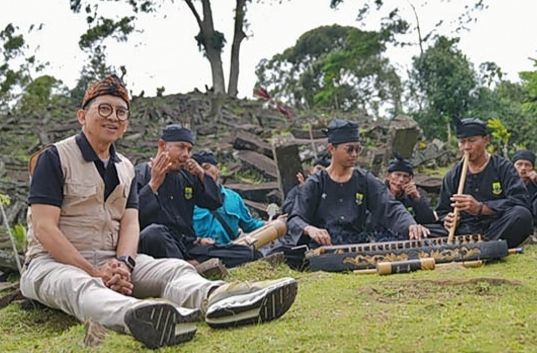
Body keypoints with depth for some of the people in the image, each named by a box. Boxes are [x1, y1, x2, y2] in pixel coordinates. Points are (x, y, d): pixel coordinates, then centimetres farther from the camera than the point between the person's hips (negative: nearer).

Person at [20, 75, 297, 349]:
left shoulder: (125, 168, 17)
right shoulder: (55, 158, -1)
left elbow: (130, 223, 6)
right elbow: (44, 228, -11)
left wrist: (123, 263, -17)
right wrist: (94, 272, -19)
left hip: (113, 262, 5)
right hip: (54, 262, -5)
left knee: (174, 269, -21)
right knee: (78, 286, -39)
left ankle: (216, 300, -55)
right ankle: (136, 316, -74)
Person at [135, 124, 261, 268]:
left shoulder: (188, 176, 20)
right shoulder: (140, 174, 1)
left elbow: (215, 203, 20)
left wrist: (201, 174, 8)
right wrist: (154, 184, -11)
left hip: (188, 244, 6)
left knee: (247, 253, -11)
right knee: (154, 232, -43)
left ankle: (193, 264, -27)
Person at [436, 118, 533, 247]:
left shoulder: (503, 167, 6)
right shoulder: (452, 176, 15)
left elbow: (520, 201, -9)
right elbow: (442, 211, 18)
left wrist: (480, 208, -22)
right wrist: (447, 220, -8)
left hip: (498, 230, -1)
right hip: (466, 232, 1)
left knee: (522, 215, -34)